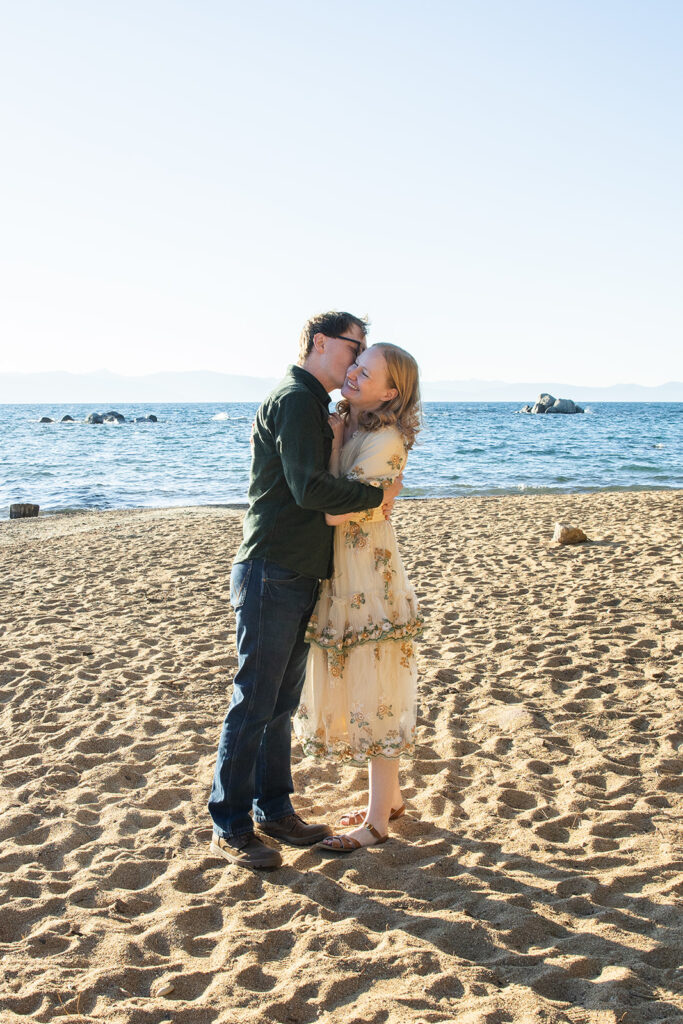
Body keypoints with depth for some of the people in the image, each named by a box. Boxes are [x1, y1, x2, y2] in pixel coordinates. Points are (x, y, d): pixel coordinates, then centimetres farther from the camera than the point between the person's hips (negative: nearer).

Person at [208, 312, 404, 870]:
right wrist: (377, 495, -12)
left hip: (299, 578, 10)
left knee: (281, 703, 15)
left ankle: (274, 809, 24)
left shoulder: (315, 406, 21)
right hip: (271, 574, -10)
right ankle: (230, 827, 5)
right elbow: (310, 489, -23)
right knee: (253, 704, -3)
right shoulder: (295, 399, -12)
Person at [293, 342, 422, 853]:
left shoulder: (385, 441, -19)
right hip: (339, 580, 9)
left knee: (374, 694, 0)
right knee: (350, 689, 17)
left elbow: (333, 510, -24)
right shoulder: (346, 424, 8)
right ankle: (389, 797, 32)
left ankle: (378, 821, 12)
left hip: (370, 579, -9)